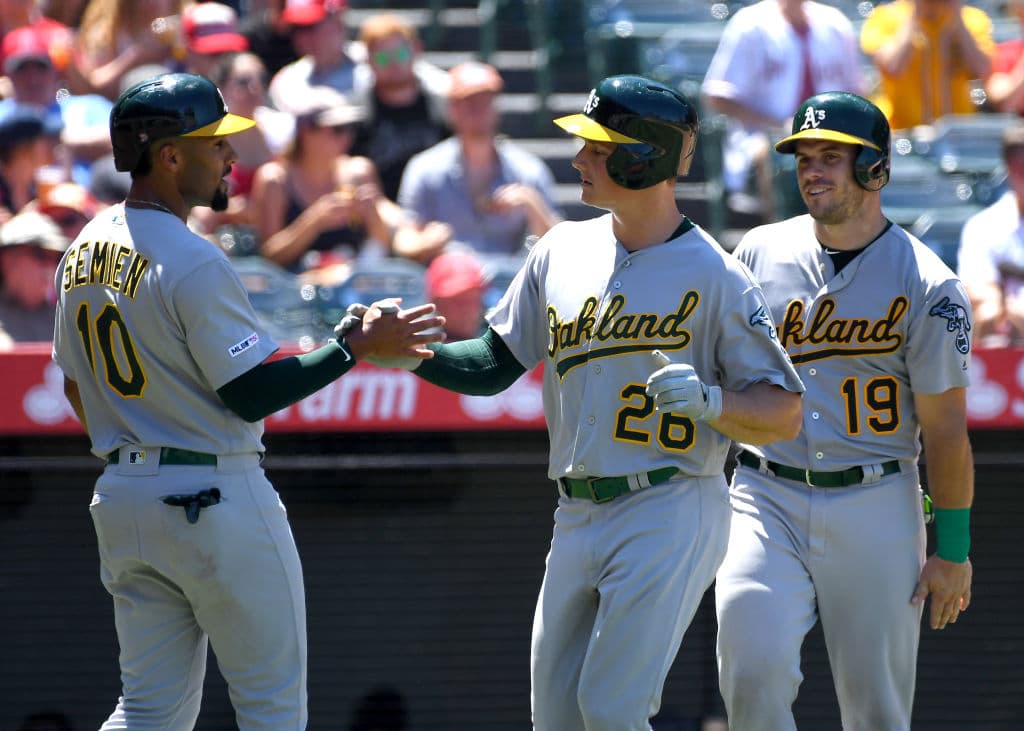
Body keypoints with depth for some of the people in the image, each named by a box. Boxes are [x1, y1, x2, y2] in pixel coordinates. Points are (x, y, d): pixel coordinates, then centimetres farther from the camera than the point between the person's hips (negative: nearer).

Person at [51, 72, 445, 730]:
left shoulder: (82, 254, 8)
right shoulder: (194, 262, -18)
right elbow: (253, 394, -17)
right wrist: (357, 347, -10)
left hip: (119, 498, 8)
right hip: (215, 497, -8)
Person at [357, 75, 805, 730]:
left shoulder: (715, 277, -8)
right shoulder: (563, 250, 10)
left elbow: (785, 415, -7)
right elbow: (495, 364, 15)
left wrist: (708, 400, -25)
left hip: (670, 519, -7)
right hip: (578, 520, 7)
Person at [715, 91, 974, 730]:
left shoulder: (926, 284, -5)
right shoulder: (760, 253, 5)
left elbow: (947, 428, -3)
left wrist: (953, 551, -4)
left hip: (876, 508, -2)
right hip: (768, 500, 2)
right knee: (754, 673, -17)